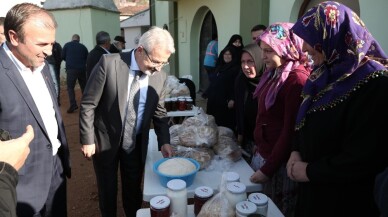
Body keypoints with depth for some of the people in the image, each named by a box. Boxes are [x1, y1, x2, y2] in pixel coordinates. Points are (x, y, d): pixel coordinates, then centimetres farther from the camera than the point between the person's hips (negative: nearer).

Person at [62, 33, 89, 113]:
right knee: (84, 87, 13)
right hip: (82, 69, 2)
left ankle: (73, 105, -10)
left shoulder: (67, 45, 5)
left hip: (71, 69, -2)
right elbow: (87, 58, 11)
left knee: (70, 87, 1)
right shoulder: (83, 47, 10)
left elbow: (63, 56, 6)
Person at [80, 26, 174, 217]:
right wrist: (87, 139, -11)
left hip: (136, 144, 3)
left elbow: (159, 112, 1)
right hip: (105, 141, -2)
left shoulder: (160, 77, -9)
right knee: (107, 190, 18)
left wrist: (164, 141, -9)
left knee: (133, 189, 19)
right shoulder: (109, 64, -20)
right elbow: (88, 104, -13)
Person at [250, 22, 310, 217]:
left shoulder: (297, 79, -19)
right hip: (262, 154, 8)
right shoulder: (274, 73, 8)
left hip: (279, 164, -7)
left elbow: (290, 131, -19)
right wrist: (258, 148, 9)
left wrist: (268, 169, -15)